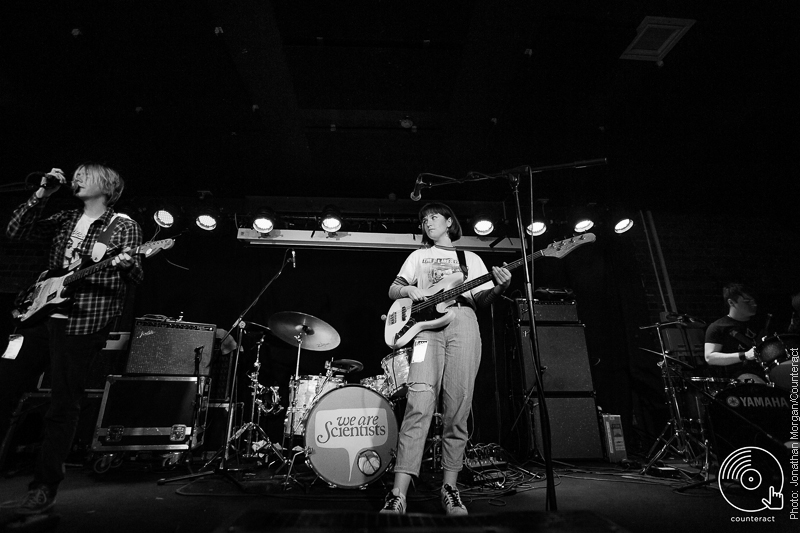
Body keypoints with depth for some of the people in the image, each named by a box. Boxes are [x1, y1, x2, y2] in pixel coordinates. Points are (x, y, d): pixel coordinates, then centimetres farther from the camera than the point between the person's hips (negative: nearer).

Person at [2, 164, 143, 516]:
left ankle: (44, 489, 7)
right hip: (43, 313, 7)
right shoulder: (65, 220, 16)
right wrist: (42, 194, 2)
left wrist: (125, 261, -35)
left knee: (63, 404, -4)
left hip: (84, 324, -7)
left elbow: (137, 276, -11)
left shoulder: (123, 227, -3)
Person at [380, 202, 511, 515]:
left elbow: (482, 299, 14)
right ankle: (398, 495, -14)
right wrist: (408, 291, -4)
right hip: (427, 325, -1)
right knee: (419, 406, -15)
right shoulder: (418, 256, 25)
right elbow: (393, 290, 19)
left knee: (457, 409, -4)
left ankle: (449, 487, 9)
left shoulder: (471, 258, 24)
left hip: (463, 325, 1)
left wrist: (499, 288, -7)